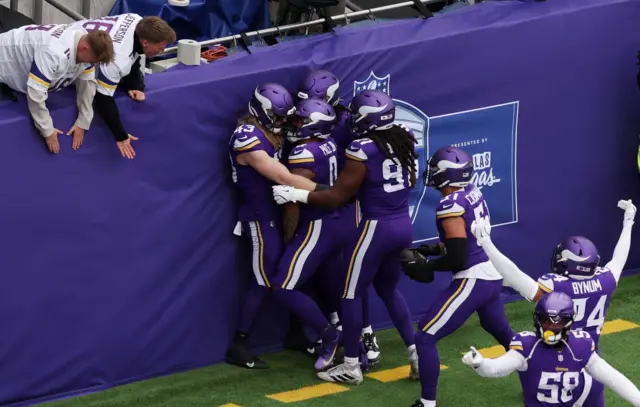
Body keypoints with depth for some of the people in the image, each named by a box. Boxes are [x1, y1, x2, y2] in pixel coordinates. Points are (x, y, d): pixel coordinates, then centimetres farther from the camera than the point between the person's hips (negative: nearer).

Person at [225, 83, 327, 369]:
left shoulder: (268, 132, 6)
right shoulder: (248, 139, -23)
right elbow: (285, 179, -26)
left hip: (277, 214, 9)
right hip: (260, 218, -9)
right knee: (265, 281, -5)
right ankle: (238, 347, 3)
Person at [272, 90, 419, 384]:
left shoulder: (363, 150, -17)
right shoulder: (404, 140, 3)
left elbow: (336, 197, -14)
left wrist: (294, 194, -9)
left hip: (377, 228, -7)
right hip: (404, 225, 7)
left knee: (351, 294, 7)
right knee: (389, 290, 23)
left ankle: (351, 367, 12)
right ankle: (416, 355, 19)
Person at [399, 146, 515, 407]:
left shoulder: (450, 205, -19)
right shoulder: (473, 192, 6)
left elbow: (457, 257, -21)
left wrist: (425, 267, -7)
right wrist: (428, 251, 15)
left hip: (473, 280, -9)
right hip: (493, 275, 9)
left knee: (425, 338, -4)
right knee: (501, 332, 31)